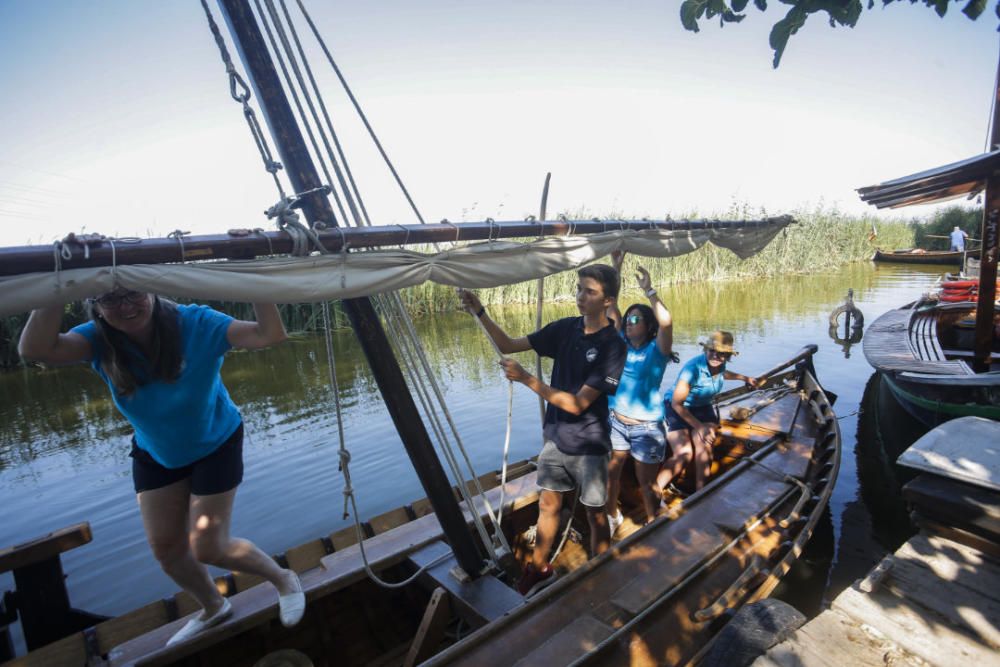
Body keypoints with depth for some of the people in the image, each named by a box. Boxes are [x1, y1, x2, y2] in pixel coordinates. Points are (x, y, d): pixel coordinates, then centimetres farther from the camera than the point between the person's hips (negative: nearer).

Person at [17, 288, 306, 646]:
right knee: (166, 548, 13)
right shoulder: (99, 340, -17)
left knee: (207, 548, -3)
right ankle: (213, 608, 42)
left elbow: (269, 335, -42)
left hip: (215, 446, -5)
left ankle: (282, 579, 25)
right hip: (155, 456, 5)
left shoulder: (195, 324, -28)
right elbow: (35, 349, -37)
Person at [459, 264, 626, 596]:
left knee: (595, 515, 14)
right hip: (555, 438, 5)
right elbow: (508, 345, 0)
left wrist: (526, 378, -28)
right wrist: (480, 313, -14)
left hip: (588, 446, -4)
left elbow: (578, 404, -24)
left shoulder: (613, 346, -20)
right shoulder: (564, 328, -4)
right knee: (548, 505, 18)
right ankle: (539, 569, 39)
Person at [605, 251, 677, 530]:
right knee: (612, 472, 18)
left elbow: (666, 322, -32)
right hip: (616, 422, 5)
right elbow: (610, 307, -5)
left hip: (646, 428, -4)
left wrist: (648, 290, -31)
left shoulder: (656, 350, -11)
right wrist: (615, 270, -12)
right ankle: (613, 515, 43)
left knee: (646, 481, 11)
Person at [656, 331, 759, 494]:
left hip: (702, 408, 6)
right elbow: (676, 403, -26)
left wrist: (745, 378, 30)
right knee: (684, 455, -20)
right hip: (677, 409, -6)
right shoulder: (693, 367, -30)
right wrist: (699, 426, -23)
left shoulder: (720, 365, -7)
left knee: (704, 448, -17)